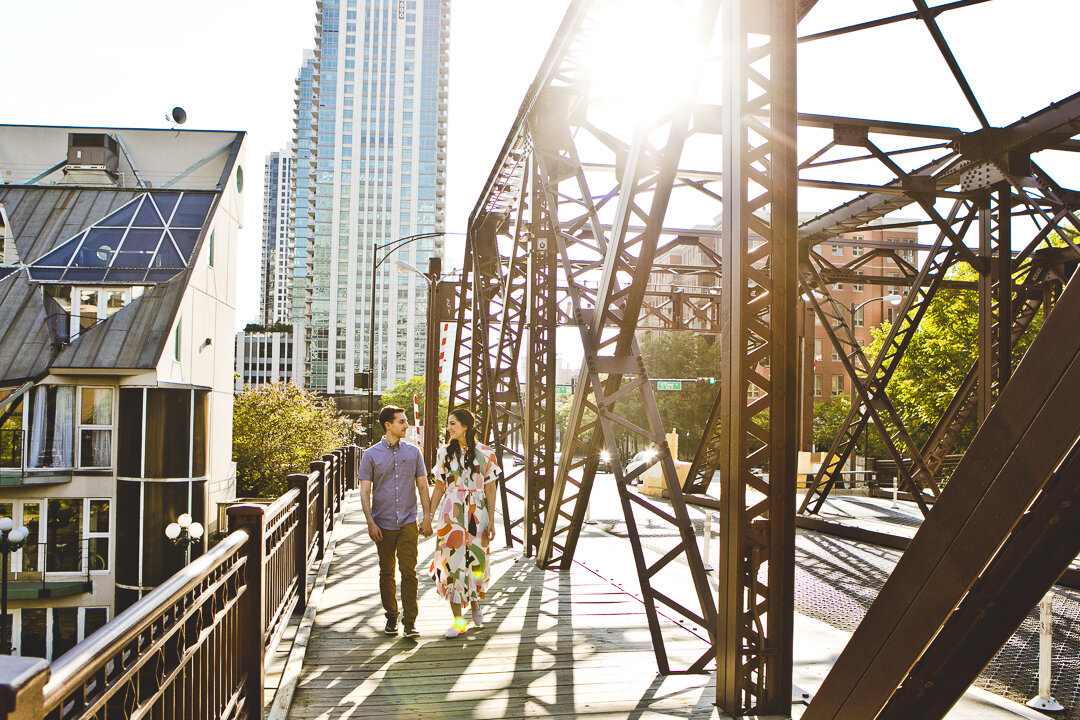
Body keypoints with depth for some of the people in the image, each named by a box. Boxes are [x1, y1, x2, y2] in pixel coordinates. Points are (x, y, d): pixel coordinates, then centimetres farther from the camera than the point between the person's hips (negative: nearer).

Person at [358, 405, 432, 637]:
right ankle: (391, 617, 23)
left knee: (409, 571, -7)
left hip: (408, 523, 0)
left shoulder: (413, 452, 6)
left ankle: (409, 621, -2)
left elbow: (422, 486, 10)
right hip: (383, 524, 0)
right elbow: (365, 491, 0)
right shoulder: (371, 455, 1)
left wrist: (427, 517, 4)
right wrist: (370, 522, -9)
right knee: (386, 573, 9)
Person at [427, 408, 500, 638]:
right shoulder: (445, 452, 5)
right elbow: (439, 487, 9)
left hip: (476, 514, -1)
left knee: (476, 562, 4)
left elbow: (490, 489, 1)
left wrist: (491, 521, -3)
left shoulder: (485, 453, -1)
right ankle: (458, 620, 7)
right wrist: (429, 516, 4)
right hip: (451, 514, 1)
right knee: (452, 562, -2)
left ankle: (475, 604, 34)